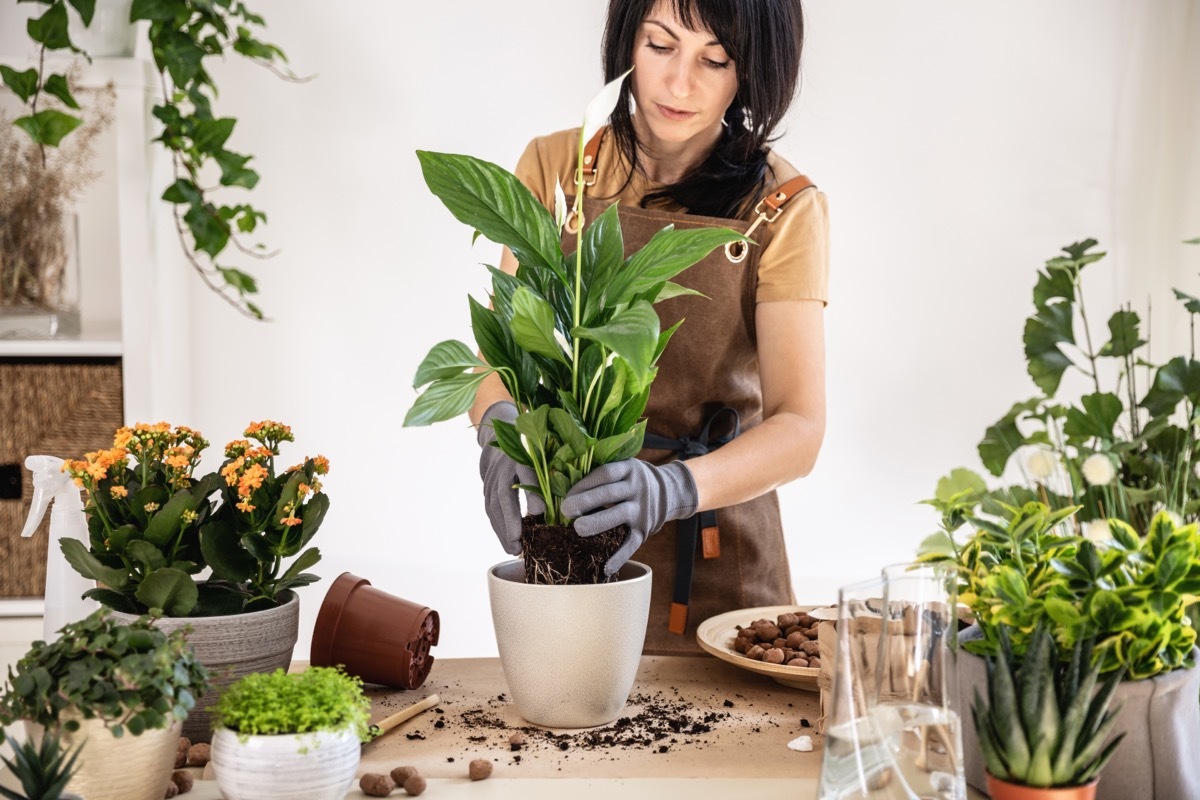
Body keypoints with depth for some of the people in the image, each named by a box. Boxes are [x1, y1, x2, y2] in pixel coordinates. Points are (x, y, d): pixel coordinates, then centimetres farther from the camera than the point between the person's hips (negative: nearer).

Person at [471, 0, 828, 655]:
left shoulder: (783, 208, -9)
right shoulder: (555, 167, -1)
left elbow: (799, 428, -19)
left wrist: (673, 489, -38)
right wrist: (500, 425, -28)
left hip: (715, 561, -2)